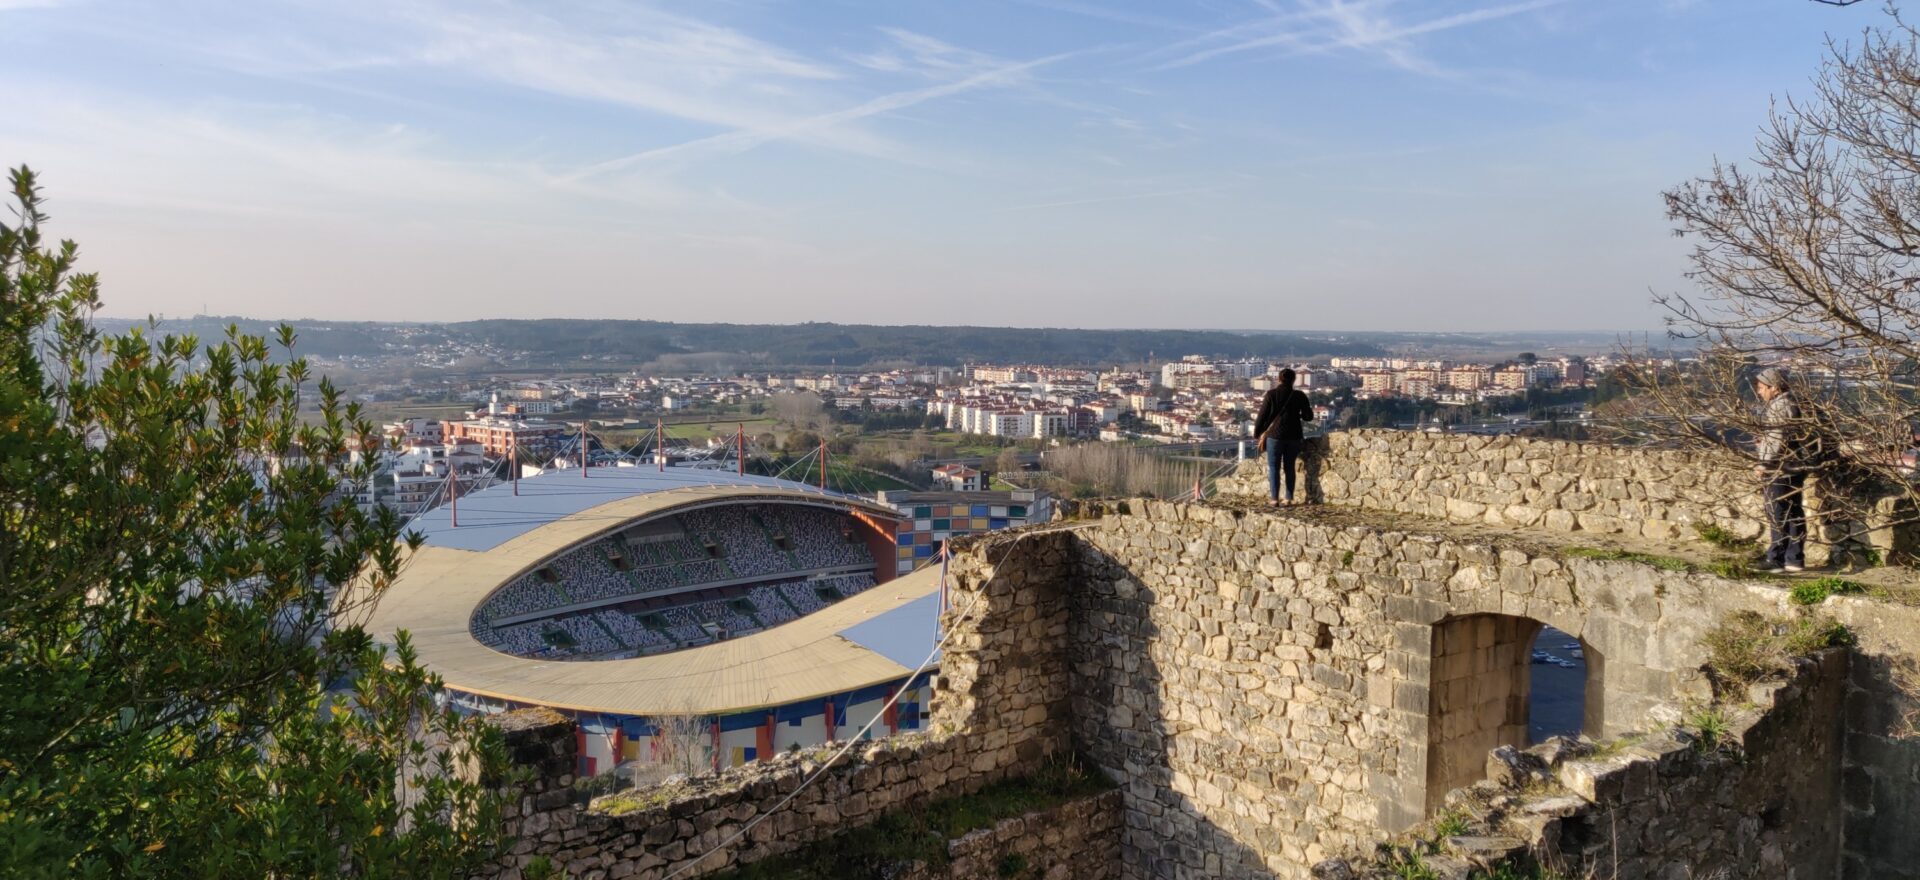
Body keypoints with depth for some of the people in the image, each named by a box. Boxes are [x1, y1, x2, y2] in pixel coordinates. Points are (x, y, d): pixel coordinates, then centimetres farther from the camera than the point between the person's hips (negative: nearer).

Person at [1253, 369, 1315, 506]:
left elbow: (1262, 415, -4)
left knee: (1274, 467, 2)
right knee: (1289, 467, 11)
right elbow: (1309, 416, 5)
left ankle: (1274, 498, -5)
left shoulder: (1271, 394, -5)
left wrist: (1257, 433, 6)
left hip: (1275, 434, -2)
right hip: (1294, 436, 2)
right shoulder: (1300, 395, 0)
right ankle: (1289, 498, 8)